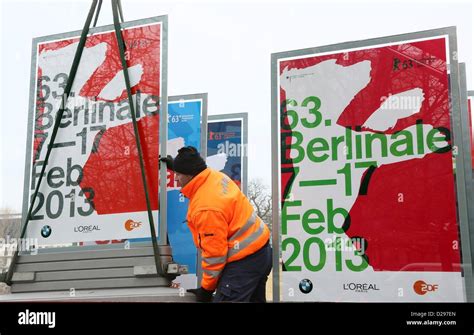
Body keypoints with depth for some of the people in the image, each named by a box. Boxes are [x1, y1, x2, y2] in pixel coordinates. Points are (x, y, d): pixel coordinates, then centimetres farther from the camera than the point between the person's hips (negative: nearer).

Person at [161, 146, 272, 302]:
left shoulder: (205, 208, -27)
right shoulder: (216, 175, -2)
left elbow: (215, 254, -22)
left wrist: (206, 288, -10)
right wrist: (178, 165, 34)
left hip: (245, 261, -10)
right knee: (255, 299, 23)